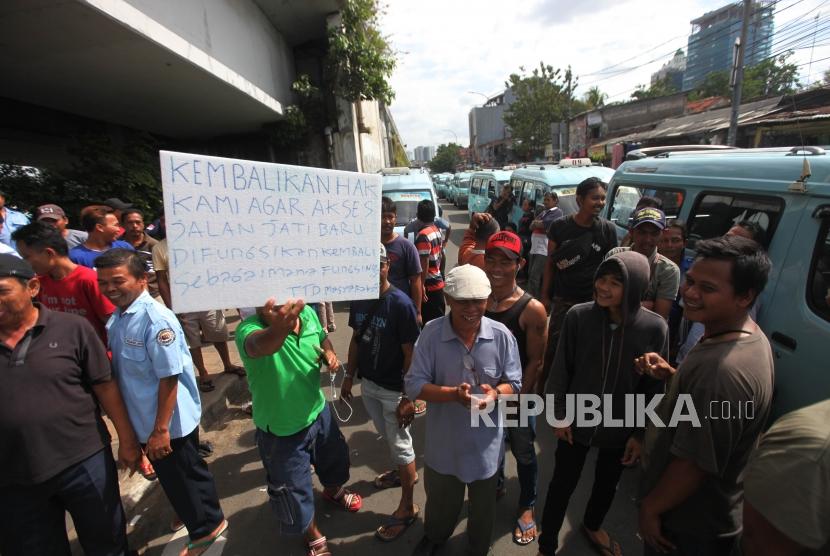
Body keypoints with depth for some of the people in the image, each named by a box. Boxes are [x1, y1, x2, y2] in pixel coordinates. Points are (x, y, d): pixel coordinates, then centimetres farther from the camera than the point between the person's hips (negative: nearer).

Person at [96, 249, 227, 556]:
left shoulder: (156, 320, -26)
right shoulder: (117, 317, 2)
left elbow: (169, 378, -25)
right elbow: (125, 369, 13)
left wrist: (161, 429, -22)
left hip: (170, 423, -8)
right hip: (145, 420, 9)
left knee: (181, 477, 12)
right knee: (179, 475, 26)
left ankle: (205, 529, 36)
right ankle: (202, 516, 50)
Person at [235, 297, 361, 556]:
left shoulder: (307, 313, -16)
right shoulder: (248, 329, -32)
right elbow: (260, 345, -57)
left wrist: (329, 353, -17)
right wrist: (279, 328, -80)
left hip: (317, 411, 5)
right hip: (281, 430, -5)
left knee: (334, 458, 31)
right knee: (294, 489, 17)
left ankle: (333, 490, 66)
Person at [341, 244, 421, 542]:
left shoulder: (401, 304, -23)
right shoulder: (358, 299, -4)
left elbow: (411, 353, -19)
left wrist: (409, 397, -18)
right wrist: (349, 376, 11)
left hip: (394, 389, -6)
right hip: (368, 383, 6)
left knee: (400, 444, 10)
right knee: (387, 437, 26)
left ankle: (407, 508, 30)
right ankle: (404, 471, 53)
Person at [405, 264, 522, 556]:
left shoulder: (501, 335, -16)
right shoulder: (431, 333, -19)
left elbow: (514, 383, -7)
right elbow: (413, 385, -18)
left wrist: (495, 393, -30)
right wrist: (454, 394, -33)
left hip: (485, 438, 1)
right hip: (444, 436, 0)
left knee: (483, 502, 26)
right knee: (440, 497, 28)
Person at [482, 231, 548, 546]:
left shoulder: (532, 309, -20)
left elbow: (535, 361, -13)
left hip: (518, 394, -3)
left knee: (523, 453, 18)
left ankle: (527, 507, 44)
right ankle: (496, 485, 55)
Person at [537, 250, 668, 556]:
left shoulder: (654, 328, -18)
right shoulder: (578, 315, -20)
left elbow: (654, 387, -6)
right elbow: (561, 369, -9)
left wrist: (641, 433, -2)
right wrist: (559, 415, -5)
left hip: (621, 428, 2)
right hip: (577, 421, -1)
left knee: (607, 485, 26)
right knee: (562, 484, 15)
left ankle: (592, 525, 57)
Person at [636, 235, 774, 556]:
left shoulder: (723, 369, -36)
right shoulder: (749, 336, -4)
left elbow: (695, 463, -29)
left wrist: (651, 507, -15)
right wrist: (670, 374, -6)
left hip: (689, 526, -8)